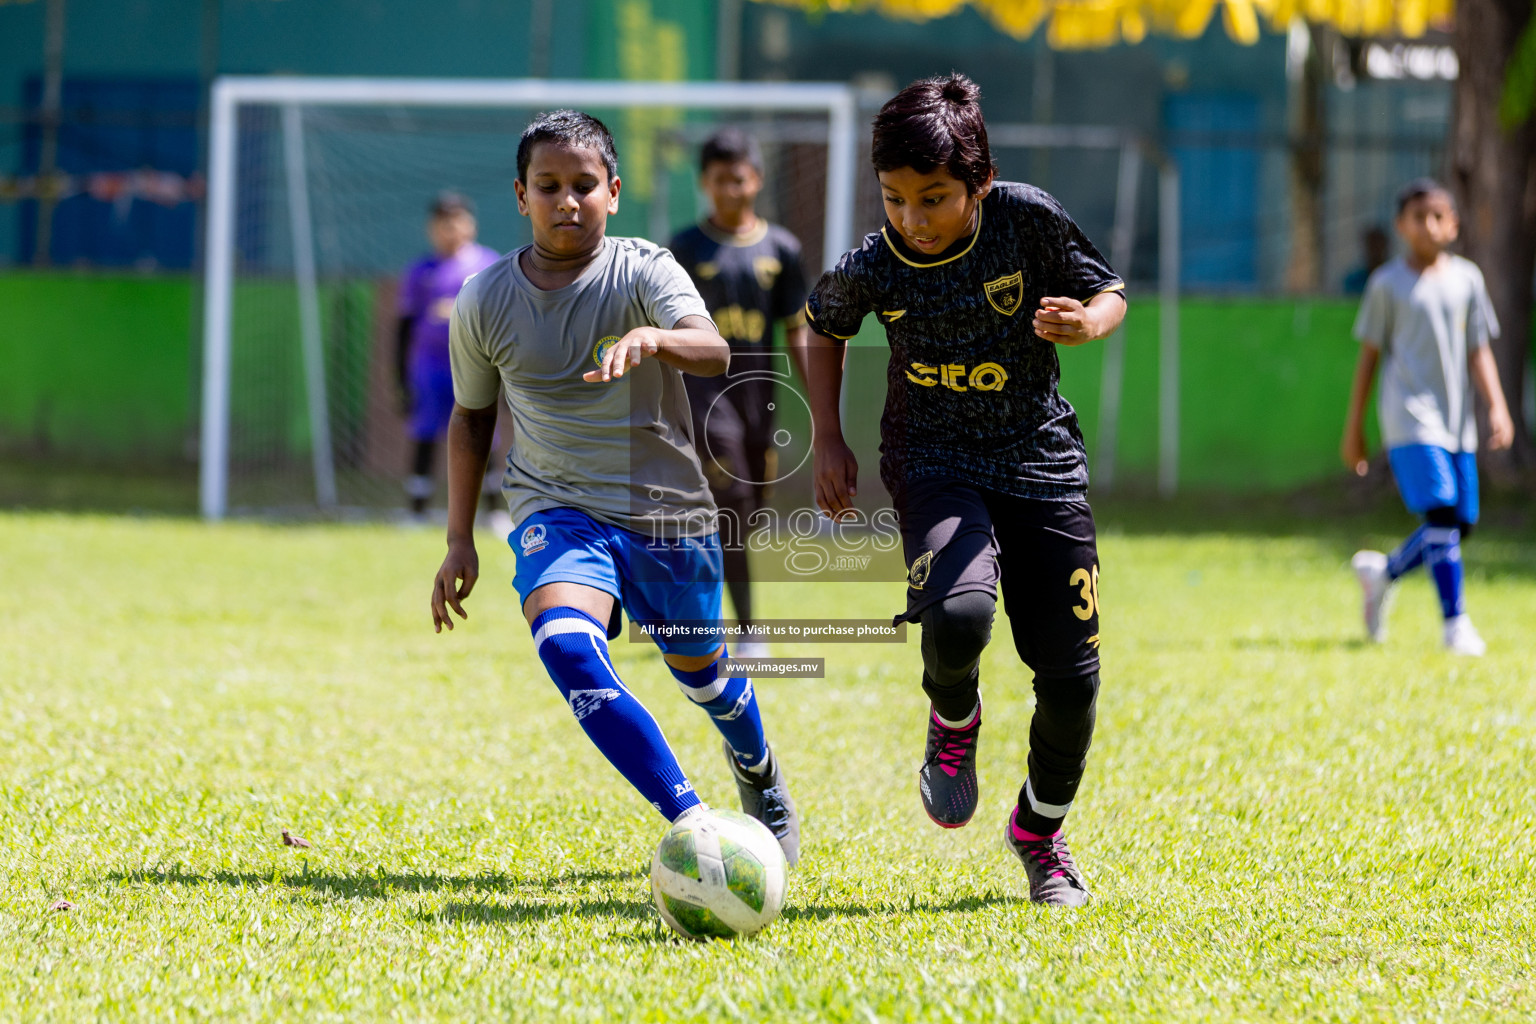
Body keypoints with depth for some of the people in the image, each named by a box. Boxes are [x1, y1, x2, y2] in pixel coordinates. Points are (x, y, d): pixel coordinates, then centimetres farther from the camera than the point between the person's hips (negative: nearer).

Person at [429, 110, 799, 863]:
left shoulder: (643, 271, -11)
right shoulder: (485, 301, -3)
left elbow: (713, 352, -30)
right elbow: (471, 414, 13)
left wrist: (652, 338, -52)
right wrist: (459, 540, 11)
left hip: (669, 513, 0)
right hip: (557, 509, 0)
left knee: (700, 671, 17)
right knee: (567, 647, -29)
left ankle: (759, 775, 53)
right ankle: (690, 823, -31)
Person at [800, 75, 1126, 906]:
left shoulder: (1029, 220, -13)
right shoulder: (872, 268, -10)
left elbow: (1107, 294, 1)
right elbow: (823, 329, 12)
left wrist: (1084, 323, -22)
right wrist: (827, 440, 5)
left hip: (1040, 459, 1)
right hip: (934, 461, -1)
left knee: (1071, 679, 1)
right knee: (958, 614, -32)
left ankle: (1040, 830, 29)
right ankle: (952, 721, 4)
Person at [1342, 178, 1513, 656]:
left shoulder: (1467, 278, 10)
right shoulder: (1387, 284, 1)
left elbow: (1478, 351, 11)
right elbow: (1370, 355, 5)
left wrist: (1497, 407, -3)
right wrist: (1354, 429, 5)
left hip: (1457, 420, 5)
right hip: (1409, 416, -5)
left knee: (1461, 523, 4)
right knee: (1442, 513, -18)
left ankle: (1383, 571, 29)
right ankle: (1455, 624, -15)